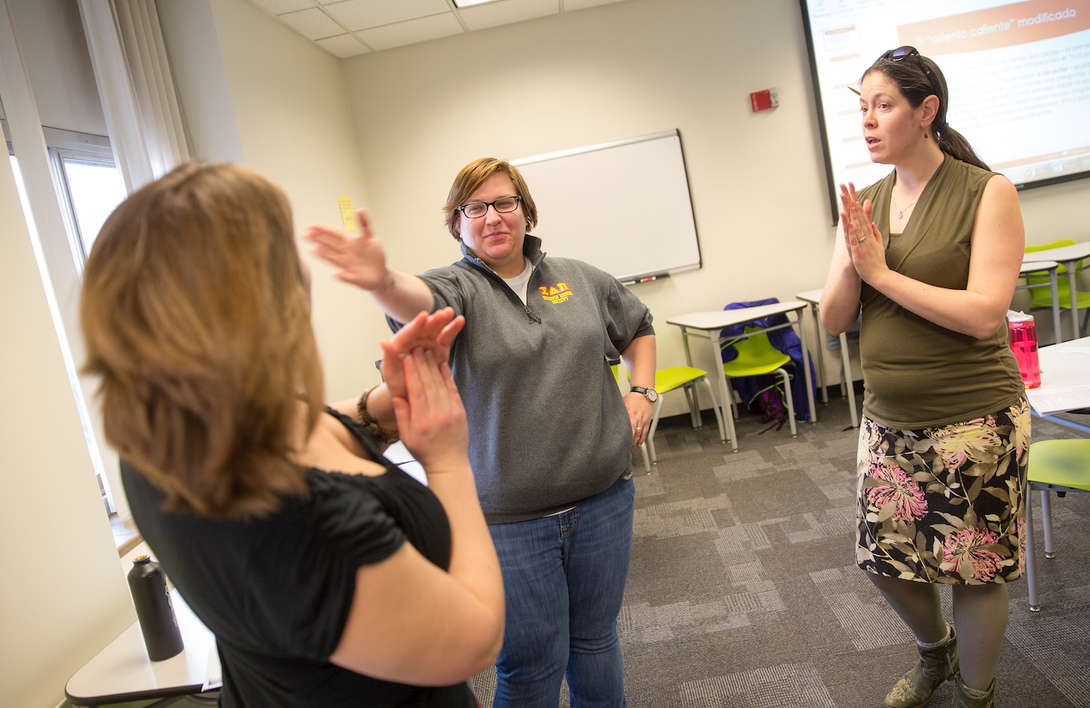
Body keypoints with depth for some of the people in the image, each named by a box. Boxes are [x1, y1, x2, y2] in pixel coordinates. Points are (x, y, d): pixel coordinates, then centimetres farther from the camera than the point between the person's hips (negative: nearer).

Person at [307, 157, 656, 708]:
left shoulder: (579, 279, 6)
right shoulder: (458, 288, -6)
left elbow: (638, 328, 22)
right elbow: (421, 301, -31)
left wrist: (641, 391, 7)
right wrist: (382, 282, -53)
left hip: (602, 496, 4)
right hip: (510, 516, -3)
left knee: (596, 639, 21)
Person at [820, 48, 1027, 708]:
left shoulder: (988, 193, -10)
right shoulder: (864, 204, 4)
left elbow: (984, 314, -21)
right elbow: (833, 320, 1)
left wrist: (882, 271, -18)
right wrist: (853, 261, -17)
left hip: (973, 419, -5)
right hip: (889, 419, 5)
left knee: (978, 569, 10)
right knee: (884, 557, 14)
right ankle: (937, 650, 45)